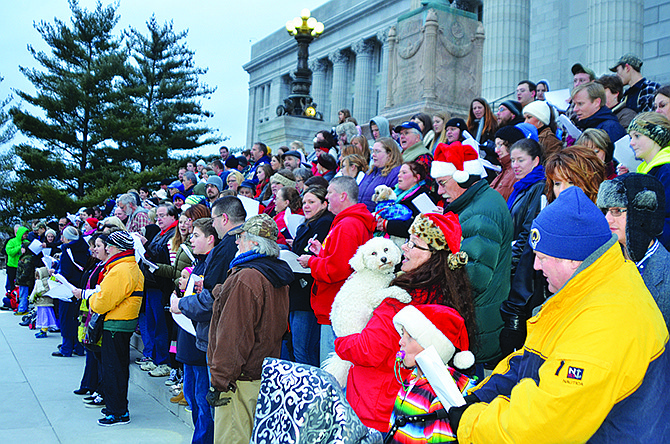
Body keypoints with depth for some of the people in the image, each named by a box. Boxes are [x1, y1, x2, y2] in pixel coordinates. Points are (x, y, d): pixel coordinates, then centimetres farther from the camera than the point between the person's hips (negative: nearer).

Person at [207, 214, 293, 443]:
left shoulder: (245, 279, -21)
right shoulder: (278, 277, 9)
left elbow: (235, 335, -22)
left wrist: (219, 381, -16)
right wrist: (218, 291, 26)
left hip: (242, 380, -10)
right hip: (266, 371, 10)